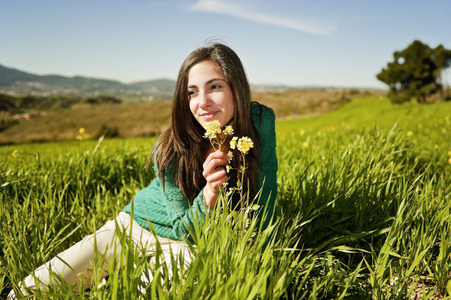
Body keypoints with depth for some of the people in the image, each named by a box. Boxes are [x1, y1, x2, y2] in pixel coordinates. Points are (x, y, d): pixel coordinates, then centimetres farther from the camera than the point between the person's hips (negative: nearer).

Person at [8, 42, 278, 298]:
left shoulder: (260, 122, -18)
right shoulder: (171, 152, -24)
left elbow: (263, 202, -6)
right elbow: (184, 228, -17)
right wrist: (210, 191, -36)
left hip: (190, 246, 1)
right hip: (136, 225, 0)